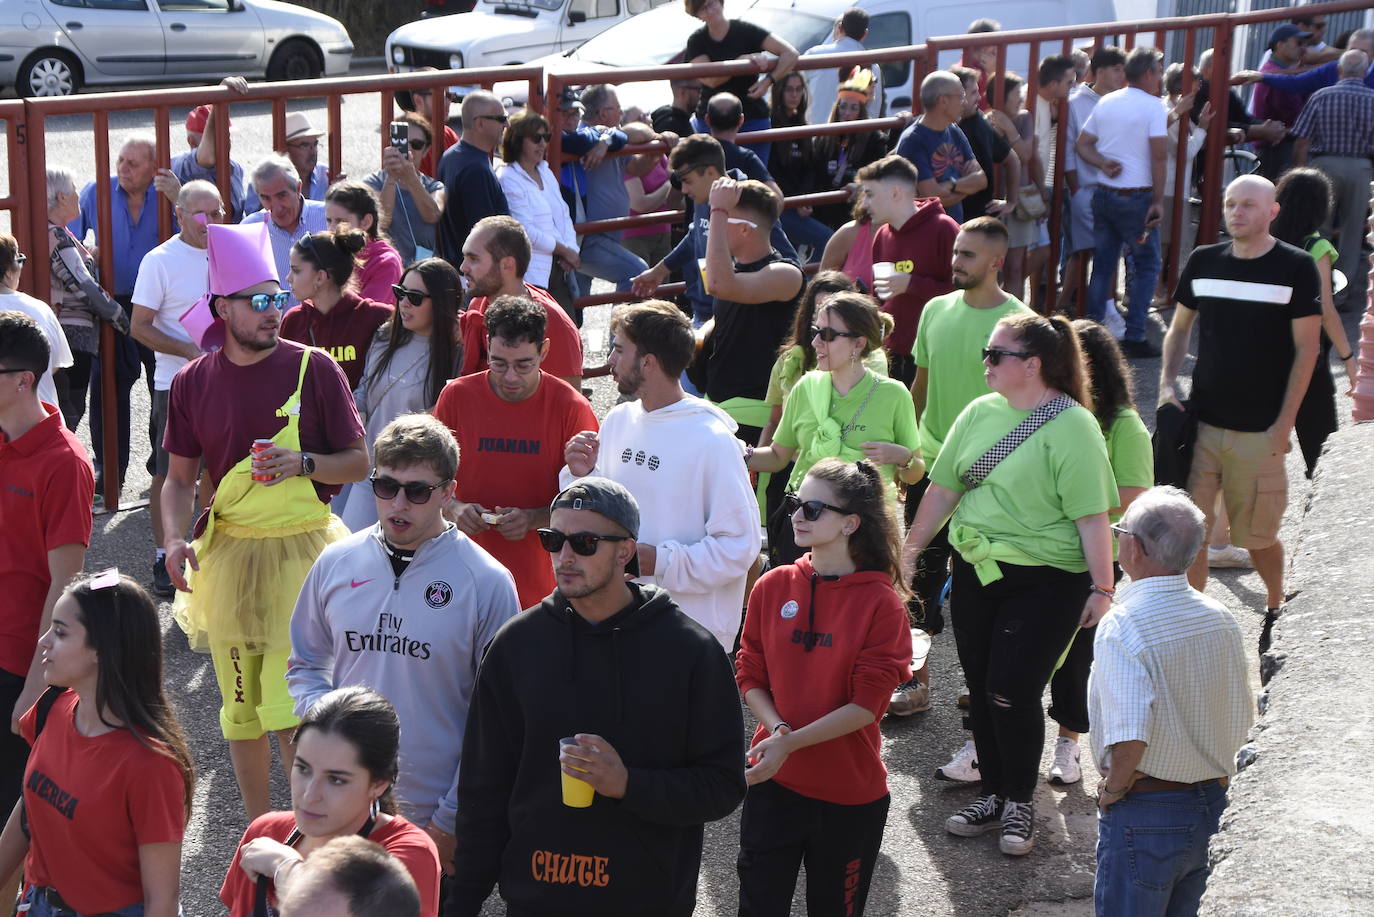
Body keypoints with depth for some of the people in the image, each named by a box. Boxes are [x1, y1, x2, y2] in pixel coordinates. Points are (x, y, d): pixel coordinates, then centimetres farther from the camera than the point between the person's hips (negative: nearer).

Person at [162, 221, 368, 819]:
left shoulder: (314, 368, -3)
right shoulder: (193, 382, 4)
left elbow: (359, 462, 1)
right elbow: (180, 478, 10)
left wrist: (302, 463, -17)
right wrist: (175, 538, -8)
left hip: (302, 551, -3)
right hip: (227, 555, 3)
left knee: (289, 712, -9)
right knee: (240, 708, 12)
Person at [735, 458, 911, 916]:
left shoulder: (881, 603, -11)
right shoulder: (772, 586, 0)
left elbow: (868, 705, -15)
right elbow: (749, 675, 3)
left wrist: (791, 742, -22)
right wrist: (776, 728, -15)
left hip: (850, 795, -3)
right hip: (772, 779, 3)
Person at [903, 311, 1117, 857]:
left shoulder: (1072, 426, -13)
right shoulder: (980, 413, 6)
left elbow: (1093, 515, -16)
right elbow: (943, 489, 14)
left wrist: (1102, 589, -18)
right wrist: (910, 549, 16)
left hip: (1044, 581, -6)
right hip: (975, 571, 6)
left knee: (1013, 691, -7)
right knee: (981, 689, 11)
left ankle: (1019, 804, 13)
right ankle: (992, 795, 27)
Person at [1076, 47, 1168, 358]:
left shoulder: (1106, 102, 9)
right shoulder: (1153, 106, -10)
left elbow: (1082, 144, 10)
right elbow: (1159, 155, -15)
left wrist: (1103, 163, -3)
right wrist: (1158, 201, -11)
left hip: (1103, 193, 6)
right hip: (1136, 197, -6)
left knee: (1102, 264, 12)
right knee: (1146, 265, 5)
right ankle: (1134, 337, 3)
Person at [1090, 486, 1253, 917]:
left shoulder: (1122, 627, -22)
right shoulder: (1221, 619, 0)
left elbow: (1130, 740, -30)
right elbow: (1242, 720, 9)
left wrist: (1112, 788, -12)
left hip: (1145, 810, -7)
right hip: (1211, 801, 7)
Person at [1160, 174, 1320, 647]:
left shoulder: (1295, 267, -5)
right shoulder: (1203, 261, 5)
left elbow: (1306, 349, -5)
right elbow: (1178, 329, 16)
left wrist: (1284, 424, -10)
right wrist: (1167, 383, -1)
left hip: (1259, 431, -3)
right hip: (1201, 423, 3)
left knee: (1257, 536, 8)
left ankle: (1276, 608, 34)